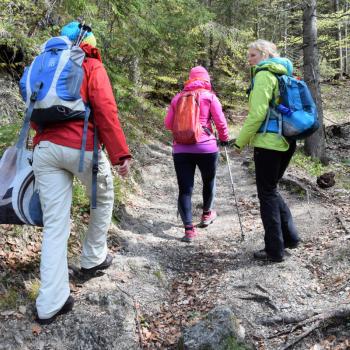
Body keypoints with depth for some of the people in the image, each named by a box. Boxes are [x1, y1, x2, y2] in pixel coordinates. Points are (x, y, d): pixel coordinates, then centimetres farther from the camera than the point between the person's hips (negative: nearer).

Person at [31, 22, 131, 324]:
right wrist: (120, 153, -12)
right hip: (81, 147, -5)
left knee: (54, 224, 3)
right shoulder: (92, 66, 4)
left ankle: (50, 304, 2)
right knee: (104, 199, 24)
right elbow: (105, 111, -9)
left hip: (44, 148, 5)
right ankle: (93, 259, 33)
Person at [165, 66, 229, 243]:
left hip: (181, 149, 2)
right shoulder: (209, 96, 3)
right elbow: (220, 122, -2)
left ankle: (188, 228, -6)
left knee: (185, 189, 2)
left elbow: (168, 124, 12)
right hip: (205, 147, -1)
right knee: (209, 181, 22)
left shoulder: (177, 98, 11)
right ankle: (207, 214, 40)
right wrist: (224, 138, 16)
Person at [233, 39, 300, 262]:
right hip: (286, 142, 8)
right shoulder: (284, 75, 17)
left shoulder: (264, 74, -9)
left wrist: (240, 141, -9)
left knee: (267, 194, 0)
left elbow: (257, 113, -17)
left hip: (268, 143, -8)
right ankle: (290, 236, 22)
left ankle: (275, 250, 7)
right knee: (272, 190, 20)